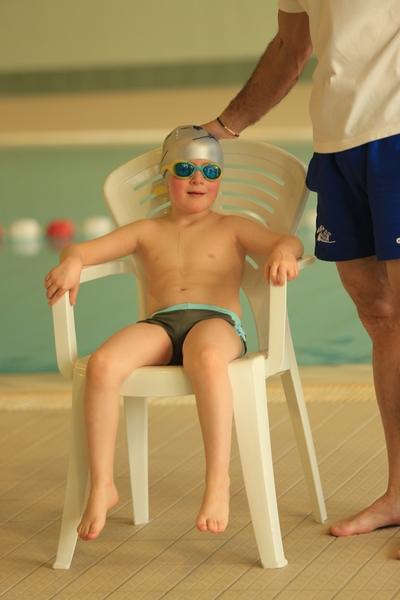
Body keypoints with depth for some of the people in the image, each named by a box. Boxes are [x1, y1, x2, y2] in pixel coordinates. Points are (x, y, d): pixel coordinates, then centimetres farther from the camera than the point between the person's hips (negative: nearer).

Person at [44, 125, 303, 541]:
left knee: (207, 358, -43)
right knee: (102, 364, -32)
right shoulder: (148, 232, 27)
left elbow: (288, 241, 7)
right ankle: (101, 487, -26)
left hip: (217, 321, -2)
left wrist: (283, 252, -20)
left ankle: (218, 480, -41)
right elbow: (86, 248, 15)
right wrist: (71, 262, -11)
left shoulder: (232, 229, 22)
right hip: (159, 324, 2)